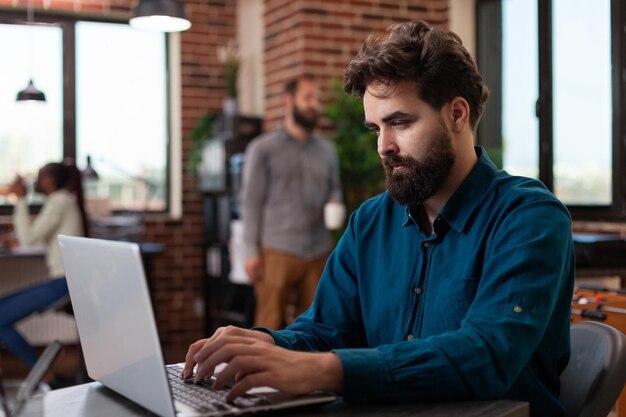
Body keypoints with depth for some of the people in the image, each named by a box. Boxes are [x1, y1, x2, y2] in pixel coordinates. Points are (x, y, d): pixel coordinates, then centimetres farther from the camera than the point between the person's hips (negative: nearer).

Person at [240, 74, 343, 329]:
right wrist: (251, 251, -7)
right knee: (270, 325, -2)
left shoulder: (327, 150, 15)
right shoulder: (263, 149, 2)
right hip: (277, 251, -4)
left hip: (319, 252, 4)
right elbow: (251, 202, -1)